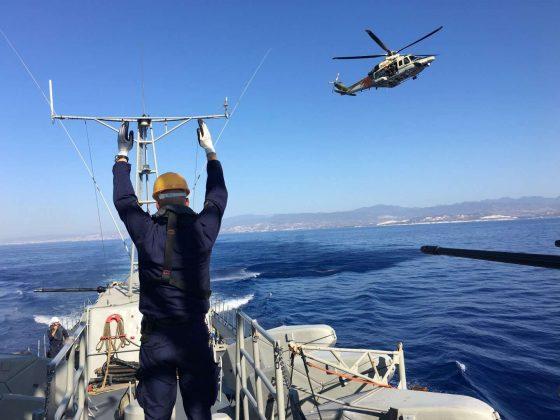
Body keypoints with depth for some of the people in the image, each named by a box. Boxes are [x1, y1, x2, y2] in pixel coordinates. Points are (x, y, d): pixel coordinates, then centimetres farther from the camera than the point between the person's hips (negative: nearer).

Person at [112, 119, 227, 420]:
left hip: (155, 338, 0)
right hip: (195, 335, 0)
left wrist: (123, 155, 20)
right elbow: (218, 196, 9)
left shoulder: (146, 233, -10)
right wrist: (210, 151, 21)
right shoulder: (202, 231, -8)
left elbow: (123, 199, 8)